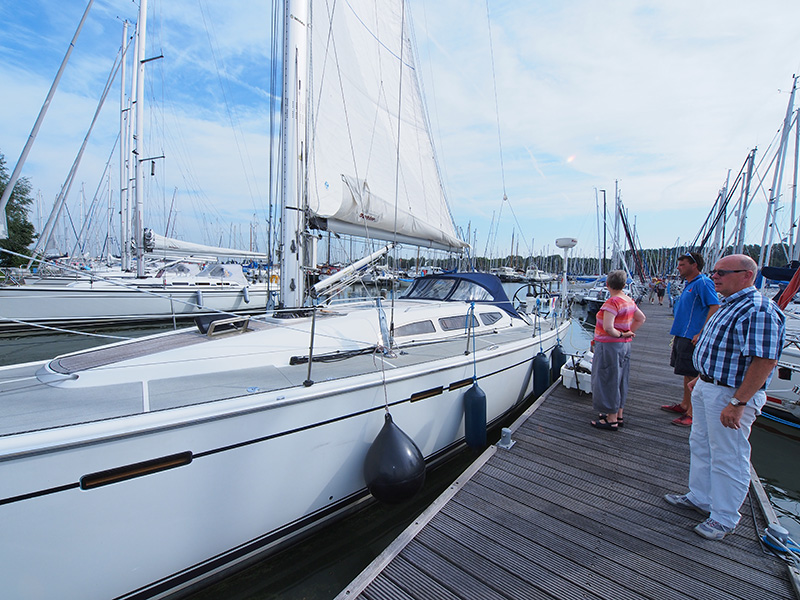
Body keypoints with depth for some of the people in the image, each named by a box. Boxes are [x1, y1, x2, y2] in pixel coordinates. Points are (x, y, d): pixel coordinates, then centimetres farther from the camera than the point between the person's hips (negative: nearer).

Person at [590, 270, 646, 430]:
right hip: (625, 345, 9)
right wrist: (628, 333, 13)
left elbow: (607, 328, -29)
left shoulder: (612, 302, -20)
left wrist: (620, 334, -12)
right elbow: (641, 318, 21)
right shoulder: (629, 301, 7)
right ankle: (618, 415, 29)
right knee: (620, 379, 17)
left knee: (608, 380, 0)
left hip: (610, 346, -9)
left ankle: (611, 420, 8)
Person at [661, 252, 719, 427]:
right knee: (687, 374, 18)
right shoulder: (689, 283, 16)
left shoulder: (703, 283, -14)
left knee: (692, 375, -4)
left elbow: (715, 307, -22)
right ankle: (684, 405, 29)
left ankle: (692, 413, 4)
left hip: (691, 337, -10)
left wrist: (701, 333, -24)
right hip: (682, 334, 10)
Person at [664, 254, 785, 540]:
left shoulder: (759, 310, -22)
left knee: (728, 458, 5)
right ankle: (700, 498, 38)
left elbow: (765, 360, -27)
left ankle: (724, 518, 22)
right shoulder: (730, 305, 10)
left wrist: (738, 403, -28)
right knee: (701, 446, 21)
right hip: (708, 388, 10)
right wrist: (701, 378, 22)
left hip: (731, 394, -10)